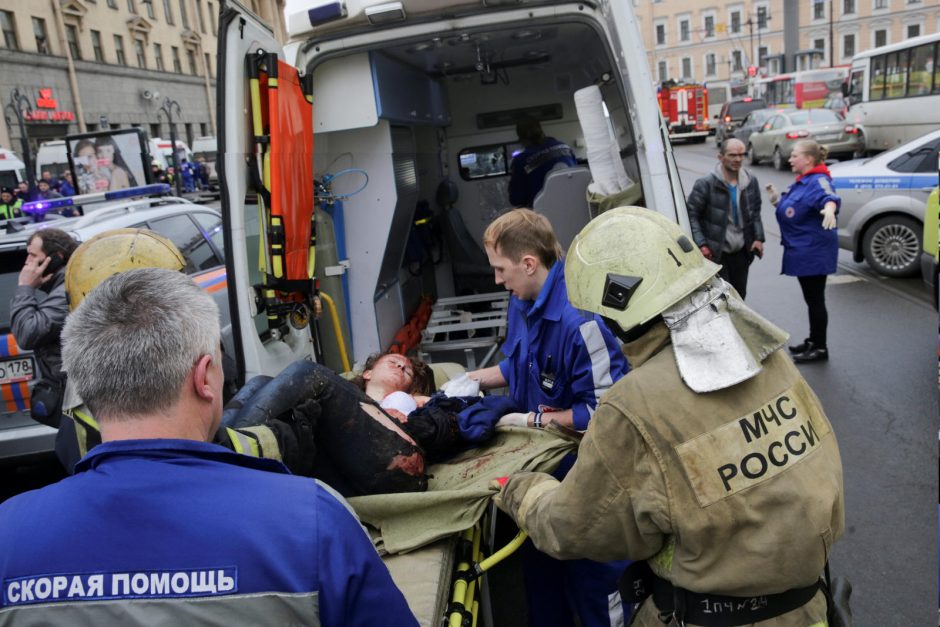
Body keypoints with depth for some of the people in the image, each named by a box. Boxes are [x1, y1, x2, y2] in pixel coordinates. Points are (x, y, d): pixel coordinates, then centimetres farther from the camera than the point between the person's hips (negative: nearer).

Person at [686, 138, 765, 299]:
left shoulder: (751, 181, 4)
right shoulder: (705, 184, -14)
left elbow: (755, 212, 15)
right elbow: (691, 215, -11)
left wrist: (758, 238, 4)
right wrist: (701, 245, -18)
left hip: (741, 251, 6)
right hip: (715, 252, -5)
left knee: (739, 294, 16)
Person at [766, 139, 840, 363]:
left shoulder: (818, 181, -18)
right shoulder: (802, 182, 13)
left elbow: (829, 197, -40)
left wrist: (829, 209, -61)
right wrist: (778, 200, 10)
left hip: (813, 252, -10)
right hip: (802, 251, 10)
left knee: (815, 299, 0)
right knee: (811, 298, 20)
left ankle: (820, 348, 10)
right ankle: (813, 341, 33)